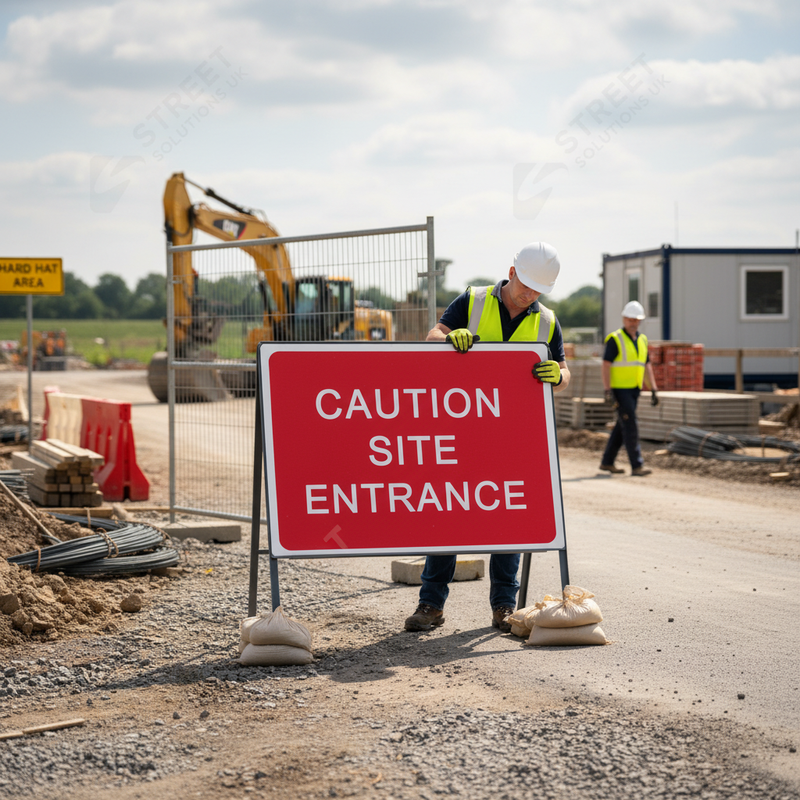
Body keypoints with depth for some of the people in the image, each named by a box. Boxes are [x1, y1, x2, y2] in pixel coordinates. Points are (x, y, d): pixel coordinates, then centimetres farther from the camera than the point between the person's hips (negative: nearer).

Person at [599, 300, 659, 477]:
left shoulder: (642, 340, 12)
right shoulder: (615, 339, -10)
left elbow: (647, 366, 15)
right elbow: (606, 365, -14)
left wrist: (654, 390, 9)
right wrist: (608, 392, -21)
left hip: (634, 390, 7)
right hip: (619, 389, -7)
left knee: (622, 427, 11)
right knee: (631, 426, -12)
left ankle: (607, 462, 20)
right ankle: (637, 465, -12)